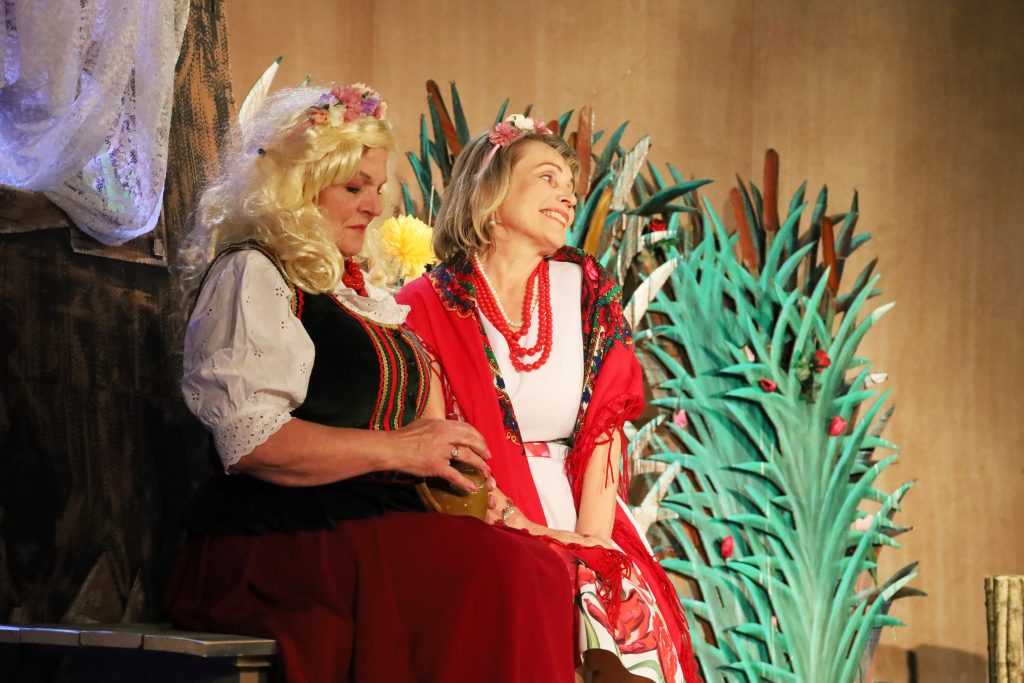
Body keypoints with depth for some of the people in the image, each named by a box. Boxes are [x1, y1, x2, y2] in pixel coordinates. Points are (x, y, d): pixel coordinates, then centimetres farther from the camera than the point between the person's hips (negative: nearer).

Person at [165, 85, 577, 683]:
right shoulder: (252, 275, 0)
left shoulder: (358, 290, 27)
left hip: (374, 521, 8)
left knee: (542, 568, -19)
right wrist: (397, 449, -14)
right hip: (282, 541, -8)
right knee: (502, 577, -30)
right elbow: (250, 440, -14)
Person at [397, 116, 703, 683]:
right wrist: (522, 526, -16)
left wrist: (591, 534, -10)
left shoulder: (584, 289, 14)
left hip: (578, 515, 3)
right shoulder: (428, 305, 3)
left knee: (639, 612, -26)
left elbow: (604, 425, 5)